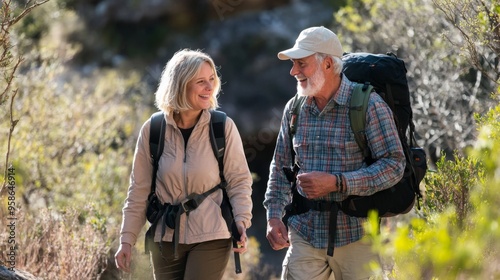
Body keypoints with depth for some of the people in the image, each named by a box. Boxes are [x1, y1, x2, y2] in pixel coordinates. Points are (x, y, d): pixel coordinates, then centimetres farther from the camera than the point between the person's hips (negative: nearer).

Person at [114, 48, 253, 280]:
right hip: (166, 239, 2)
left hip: (211, 237, -2)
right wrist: (127, 239, 1)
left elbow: (239, 180, -3)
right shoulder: (152, 130, -2)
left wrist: (242, 221, -18)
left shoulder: (224, 127, -6)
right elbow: (139, 190, 3)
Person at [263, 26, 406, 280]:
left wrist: (337, 183, -20)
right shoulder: (294, 109, 9)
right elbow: (281, 166, 18)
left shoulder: (368, 105, -7)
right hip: (305, 236, 4)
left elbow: (394, 165, -12)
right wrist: (274, 216, 4)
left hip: (356, 237, -4)